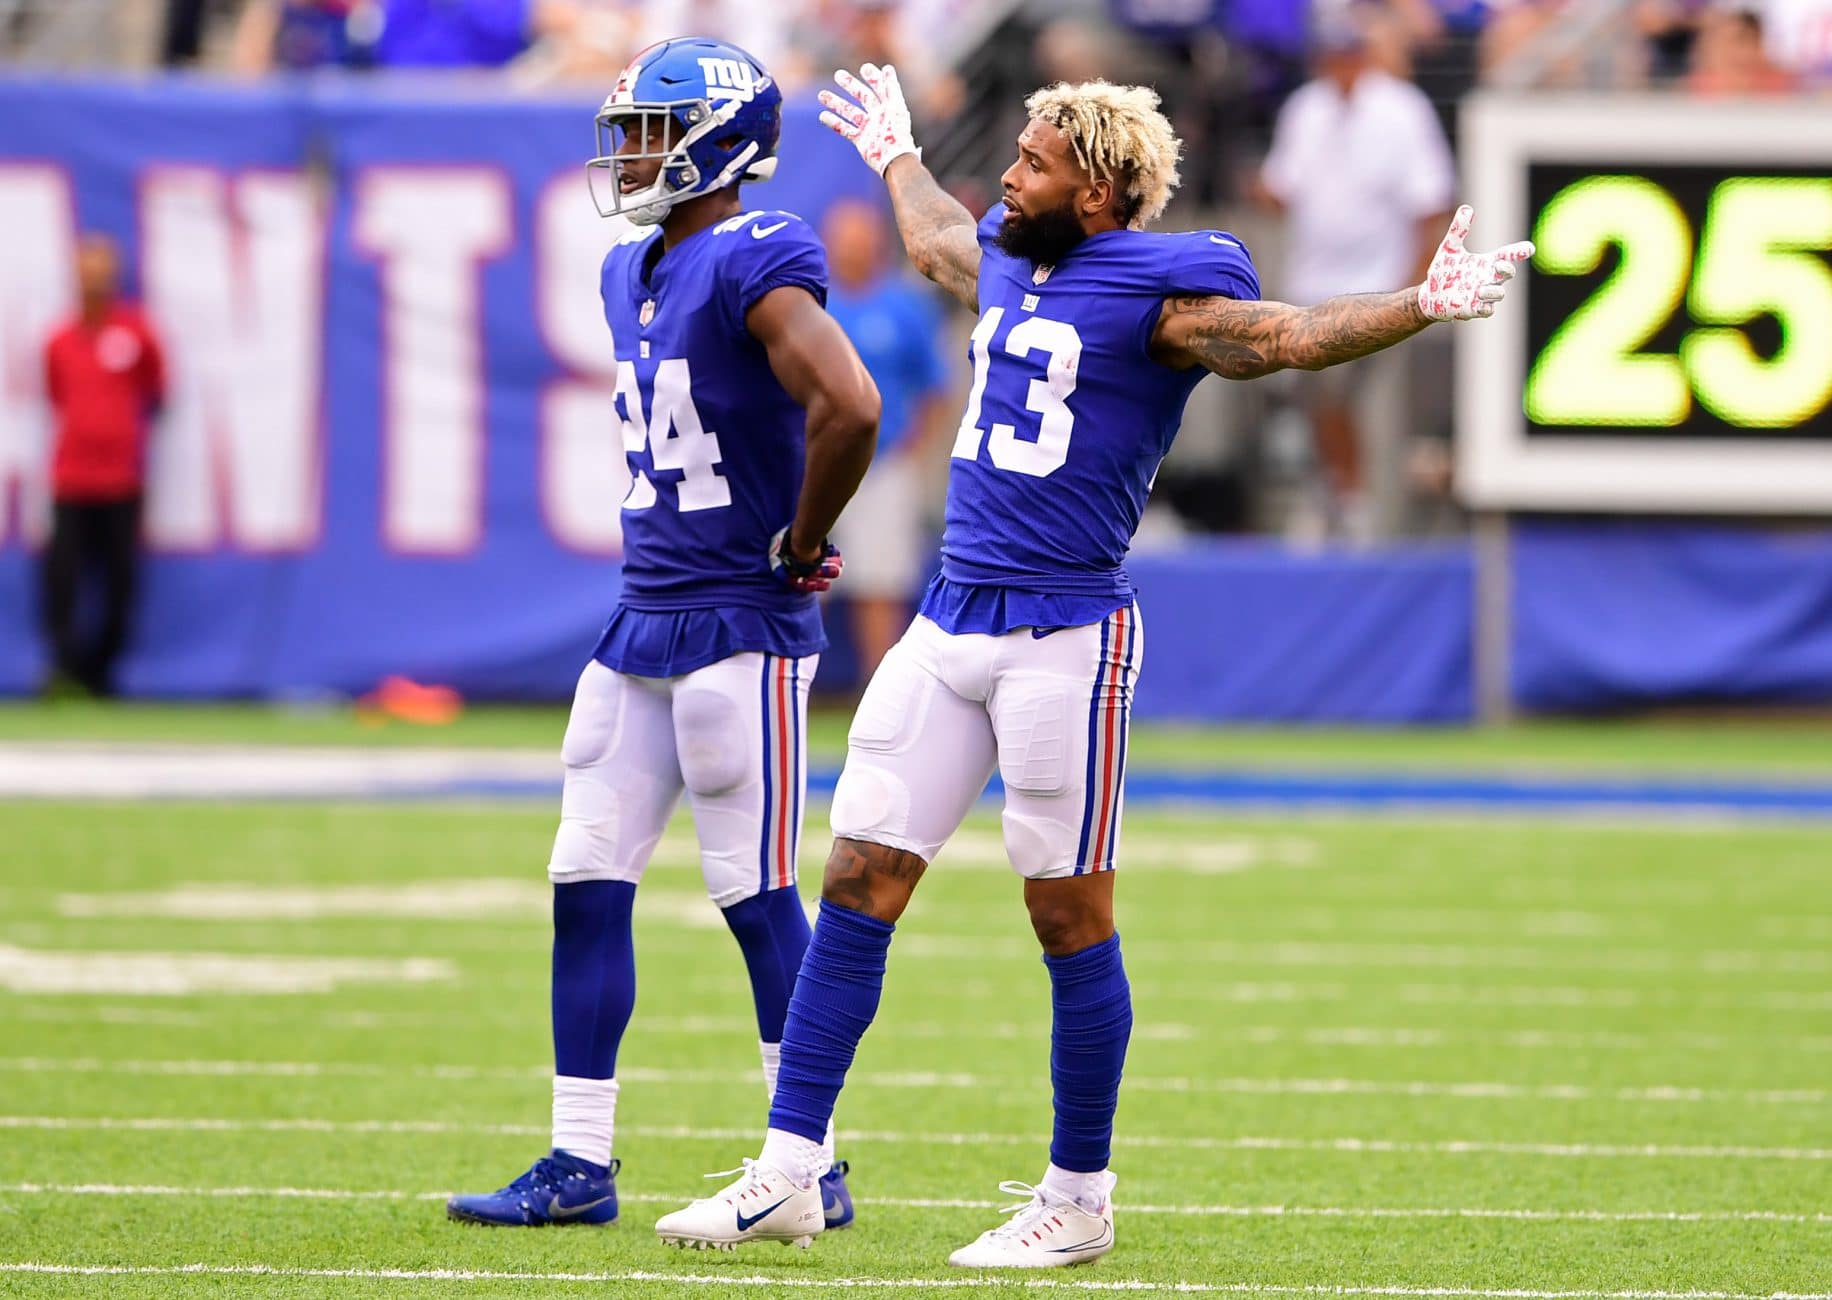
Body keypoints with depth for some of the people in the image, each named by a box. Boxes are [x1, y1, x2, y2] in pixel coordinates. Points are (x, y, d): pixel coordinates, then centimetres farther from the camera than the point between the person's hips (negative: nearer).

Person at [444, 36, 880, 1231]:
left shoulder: (756, 263, -16)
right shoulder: (634, 273, 14)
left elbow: (849, 409, -28)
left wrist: (798, 548, -16)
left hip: (742, 633, -9)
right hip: (643, 625, 9)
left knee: (758, 895, -5)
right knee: (588, 885, 6)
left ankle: (813, 1170, 3)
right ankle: (580, 1166, 11)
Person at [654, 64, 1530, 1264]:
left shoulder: (1160, 287, -8)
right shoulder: (1008, 262, 15)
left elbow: (1293, 336, -19)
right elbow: (936, 242, 38)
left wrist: (1423, 305, -34)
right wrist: (899, 160, 56)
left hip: (1066, 634, -8)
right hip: (950, 623, 8)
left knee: (1072, 918, 1)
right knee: (859, 884, 5)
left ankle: (1079, 1201, 12)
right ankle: (788, 1175, 9)